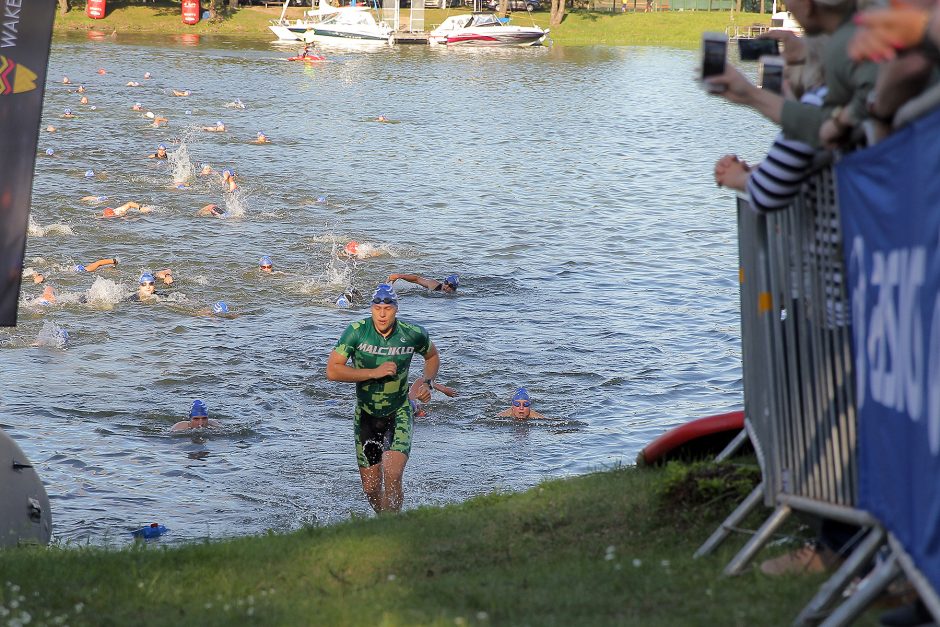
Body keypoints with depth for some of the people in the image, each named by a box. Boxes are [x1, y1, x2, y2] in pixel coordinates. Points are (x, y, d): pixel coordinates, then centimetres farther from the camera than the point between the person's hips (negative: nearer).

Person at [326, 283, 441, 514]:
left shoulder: (413, 334, -10)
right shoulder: (357, 332, -14)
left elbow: (432, 356, 12)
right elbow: (332, 370, -18)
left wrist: (427, 383, -5)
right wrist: (374, 373, -24)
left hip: (399, 414, -1)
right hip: (366, 416, 1)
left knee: (392, 474, -23)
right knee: (371, 487, 6)